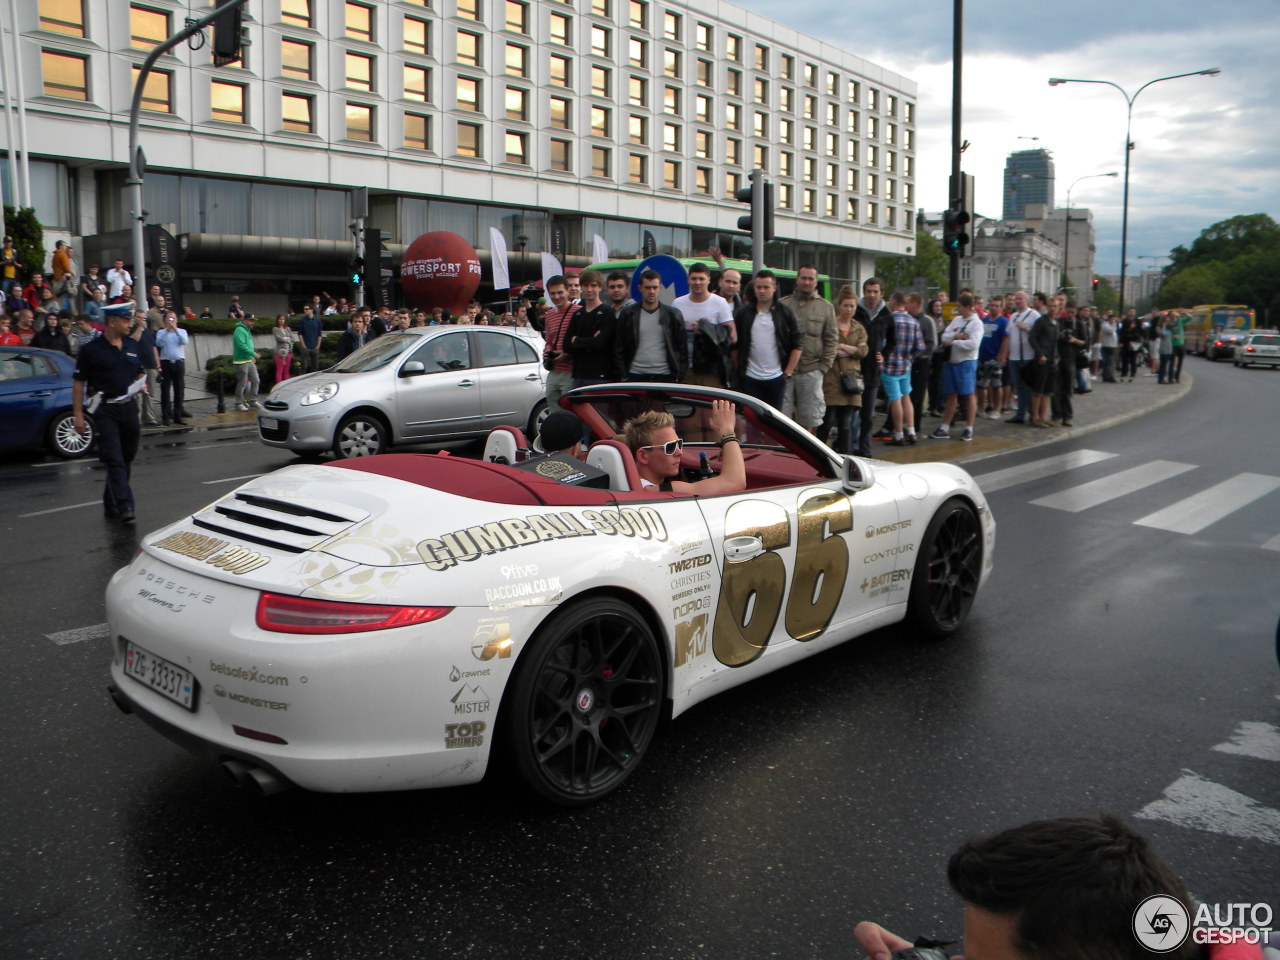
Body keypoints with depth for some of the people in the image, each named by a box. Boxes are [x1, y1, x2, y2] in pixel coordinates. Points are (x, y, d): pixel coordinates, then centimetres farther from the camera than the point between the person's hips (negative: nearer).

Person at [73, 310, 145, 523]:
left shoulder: (133, 346, 11)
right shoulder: (91, 349, -5)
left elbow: (141, 373, 22)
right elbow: (78, 383, -4)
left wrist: (142, 383, -2)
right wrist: (78, 415, -10)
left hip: (128, 408, 6)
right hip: (104, 410, -6)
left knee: (126, 458, 12)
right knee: (114, 459, -12)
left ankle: (111, 503, 25)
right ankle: (124, 507, -18)